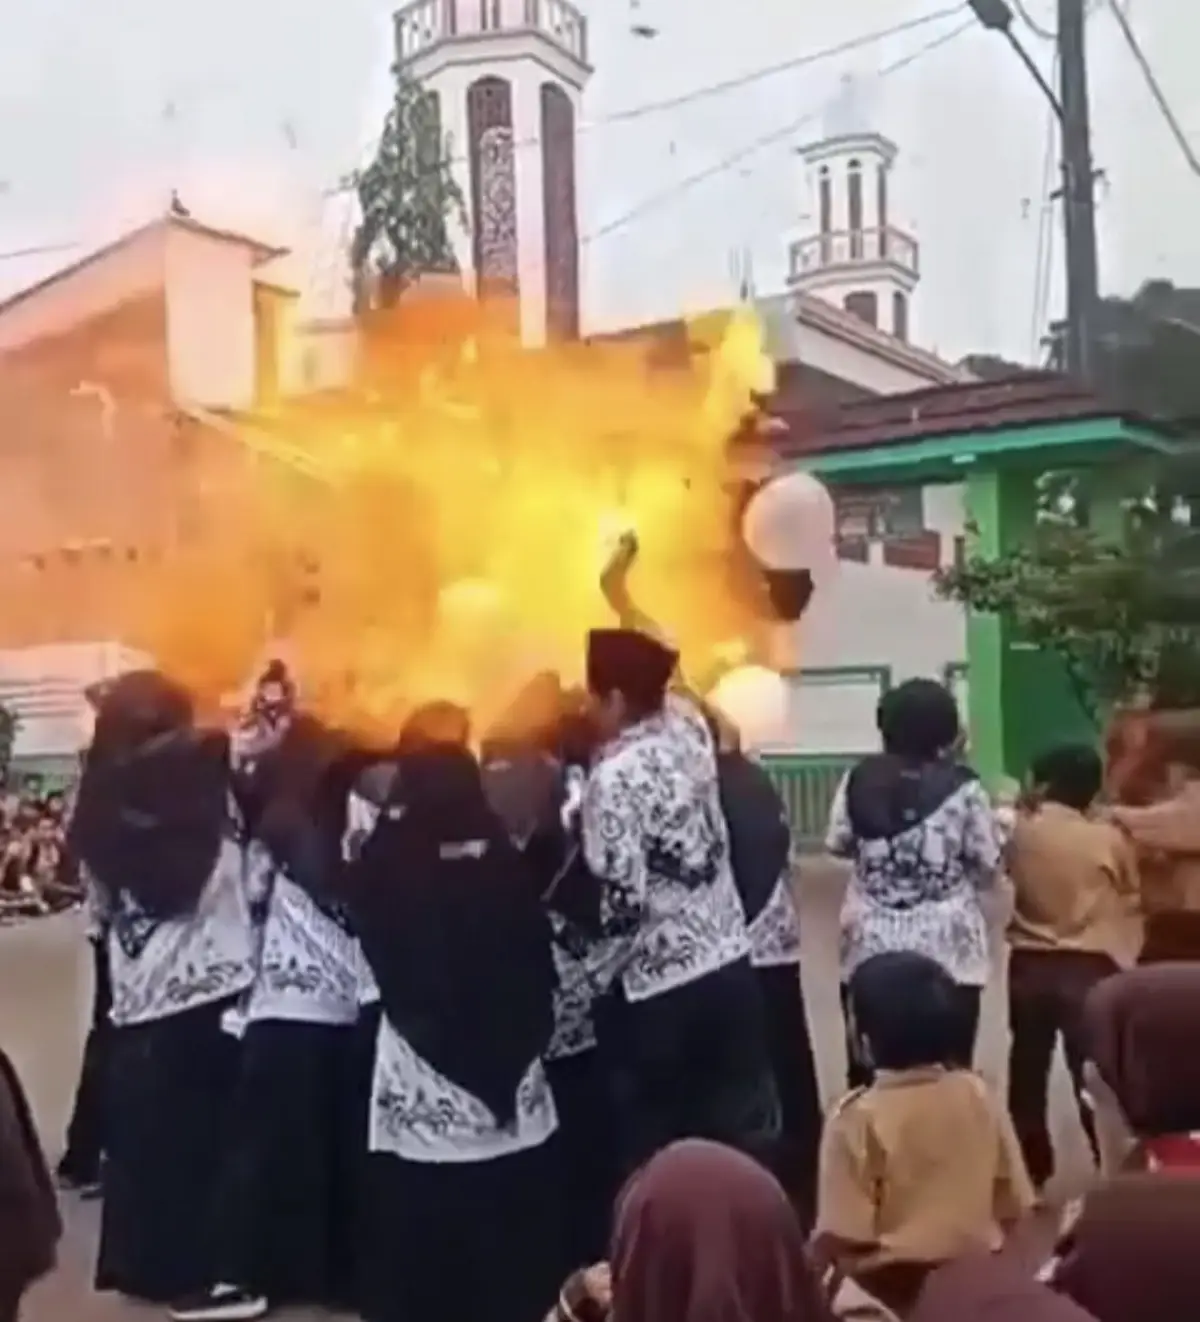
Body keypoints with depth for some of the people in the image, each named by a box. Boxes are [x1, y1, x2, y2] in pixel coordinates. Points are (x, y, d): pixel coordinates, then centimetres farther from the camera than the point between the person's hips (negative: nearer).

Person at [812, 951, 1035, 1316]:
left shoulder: (857, 1117, -20)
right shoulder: (979, 1095, -5)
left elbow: (841, 1237, -21)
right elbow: (1014, 1207, 3)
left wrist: (816, 1250, -1)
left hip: (887, 1288, -4)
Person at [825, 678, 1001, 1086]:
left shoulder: (859, 779, -2)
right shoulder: (962, 787, -10)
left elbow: (837, 844, 9)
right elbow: (988, 866, -3)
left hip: (871, 945, 3)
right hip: (947, 949, -3)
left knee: (869, 1070, 11)